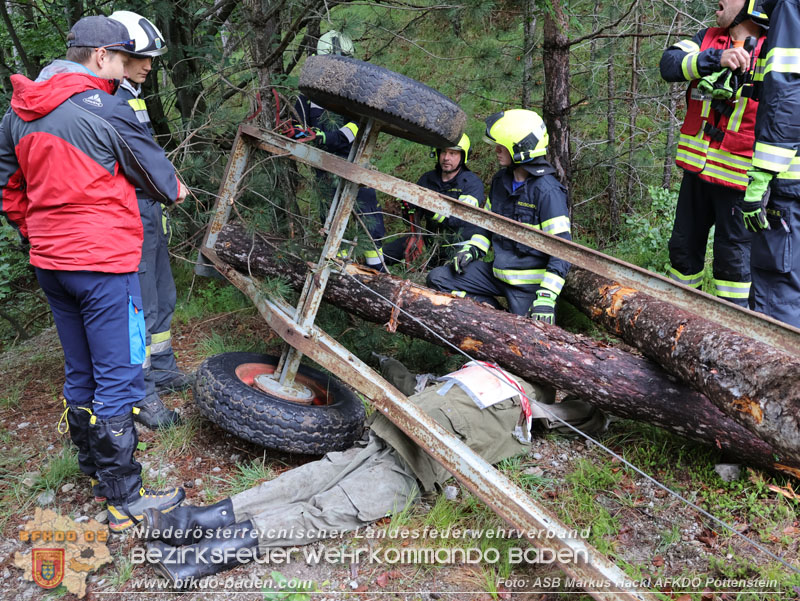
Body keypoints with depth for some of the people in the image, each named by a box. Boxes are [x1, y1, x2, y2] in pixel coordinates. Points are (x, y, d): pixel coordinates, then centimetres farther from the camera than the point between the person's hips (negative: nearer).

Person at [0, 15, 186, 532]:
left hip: (50, 262, 8)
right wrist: (176, 191, 21)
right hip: (104, 263, -8)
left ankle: (94, 470, 33)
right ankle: (125, 500, 6)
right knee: (120, 379, -1)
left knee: (81, 373, 18)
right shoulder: (104, 111, -14)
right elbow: (154, 168, 0)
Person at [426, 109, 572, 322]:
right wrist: (472, 249, 2)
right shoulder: (500, 180, 5)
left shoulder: (547, 191, -20)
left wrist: (546, 297, -28)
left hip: (529, 283, -7)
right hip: (498, 272, 7)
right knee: (438, 278, -2)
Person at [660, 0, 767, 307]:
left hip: (737, 176, -5)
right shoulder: (708, 39, 6)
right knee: (683, 246, 15)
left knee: (733, 255, 0)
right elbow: (669, 63, -12)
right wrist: (715, 58, -28)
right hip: (697, 167, 5)